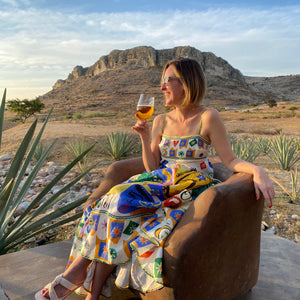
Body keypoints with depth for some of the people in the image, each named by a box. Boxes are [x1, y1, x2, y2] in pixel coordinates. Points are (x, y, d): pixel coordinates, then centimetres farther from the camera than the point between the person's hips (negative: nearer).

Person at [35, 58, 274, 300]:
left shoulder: (208, 118, -4)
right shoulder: (161, 121, 10)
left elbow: (231, 160, -6)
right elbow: (152, 168, 8)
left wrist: (259, 171, -24)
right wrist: (145, 137, -5)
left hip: (190, 190, -4)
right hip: (161, 183, 5)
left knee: (122, 204, -27)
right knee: (116, 199, -25)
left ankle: (79, 269, -11)